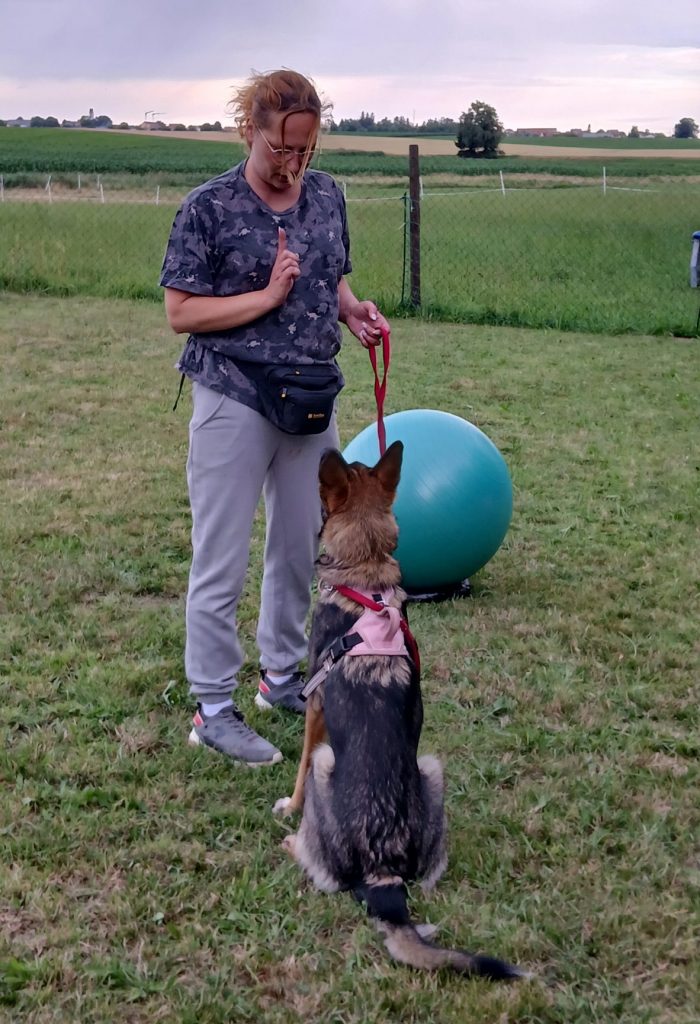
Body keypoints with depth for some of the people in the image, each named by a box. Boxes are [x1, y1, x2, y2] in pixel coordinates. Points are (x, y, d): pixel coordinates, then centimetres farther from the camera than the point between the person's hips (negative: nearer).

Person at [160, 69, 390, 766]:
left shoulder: (326, 196, 5)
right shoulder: (209, 208, -11)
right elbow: (180, 313, -11)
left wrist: (352, 310, -3)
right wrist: (268, 296, -19)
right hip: (234, 402, -6)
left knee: (300, 548, 16)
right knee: (221, 561, 1)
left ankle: (281, 676, 34)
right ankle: (212, 708, 12)